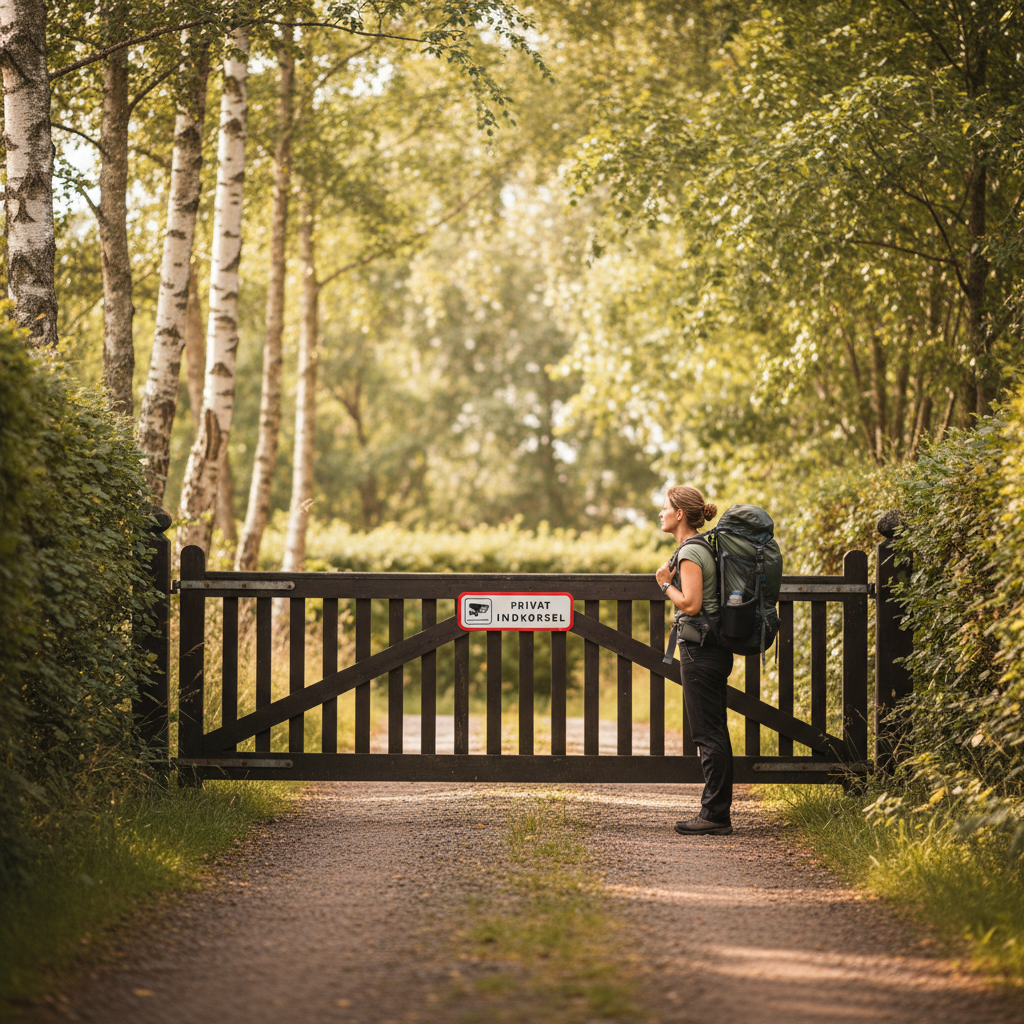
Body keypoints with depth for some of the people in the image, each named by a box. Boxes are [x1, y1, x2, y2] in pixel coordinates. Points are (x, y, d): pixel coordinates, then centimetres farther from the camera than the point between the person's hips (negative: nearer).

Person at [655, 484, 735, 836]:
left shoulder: (690, 552, -14)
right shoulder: (703, 548, 16)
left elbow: (690, 604, -22)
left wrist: (665, 584, -8)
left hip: (700, 649, -10)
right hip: (713, 648, 10)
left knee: (707, 732, -7)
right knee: (714, 732, 11)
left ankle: (715, 815, -5)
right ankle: (718, 814, 14)